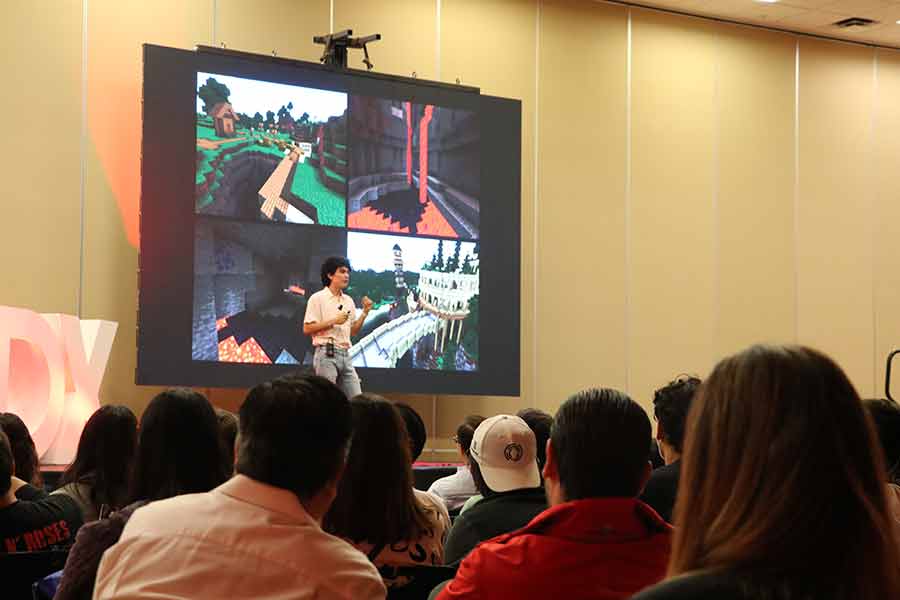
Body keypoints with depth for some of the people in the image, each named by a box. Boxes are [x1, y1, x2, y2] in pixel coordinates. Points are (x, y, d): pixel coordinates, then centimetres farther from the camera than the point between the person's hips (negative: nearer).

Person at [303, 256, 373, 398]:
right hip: (326, 354, -7)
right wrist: (333, 321, -16)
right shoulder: (317, 298, -4)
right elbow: (307, 329, -10)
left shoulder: (348, 300, 16)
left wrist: (364, 313, 6)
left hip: (345, 355, 7)